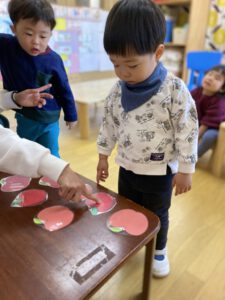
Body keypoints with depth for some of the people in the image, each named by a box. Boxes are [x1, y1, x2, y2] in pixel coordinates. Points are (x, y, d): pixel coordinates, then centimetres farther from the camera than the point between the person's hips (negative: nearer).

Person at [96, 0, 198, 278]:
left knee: (157, 215, 18)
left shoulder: (175, 90, -21)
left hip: (160, 170, -4)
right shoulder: (118, 90, -6)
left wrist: (185, 170, -11)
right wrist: (103, 157, 8)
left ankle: (159, 251, 46)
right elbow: (109, 123, 4)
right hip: (127, 166, 5)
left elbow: (188, 132, -15)